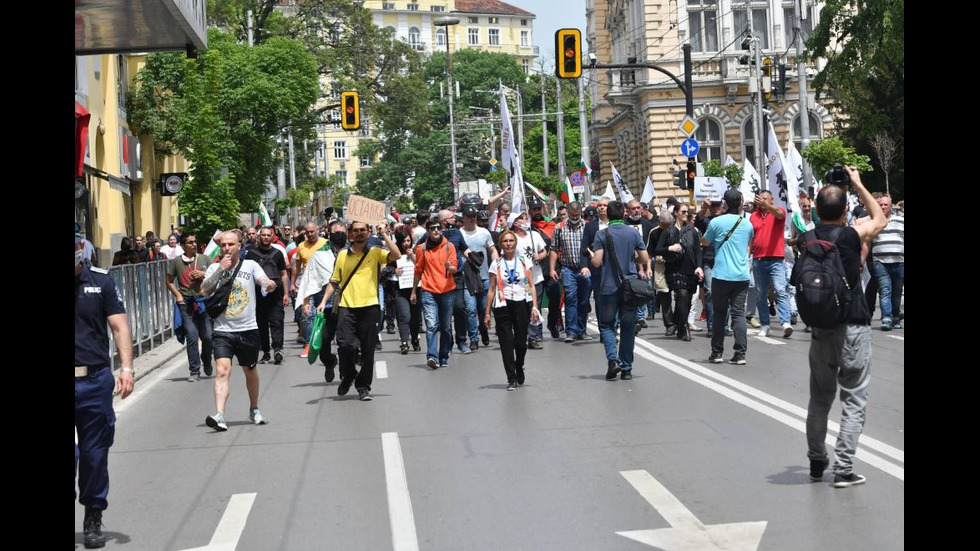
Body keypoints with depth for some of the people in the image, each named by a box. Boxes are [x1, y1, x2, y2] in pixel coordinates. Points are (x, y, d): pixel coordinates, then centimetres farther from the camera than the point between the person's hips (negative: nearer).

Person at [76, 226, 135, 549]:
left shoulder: (100, 281, 3)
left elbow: (119, 327, 2)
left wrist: (126, 368, -9)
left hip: (95, 380, 1)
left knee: (95, 454, 10)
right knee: (74, 455, -5)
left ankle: (93, 519, 23)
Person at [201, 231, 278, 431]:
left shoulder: (250, 265, 3)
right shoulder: (214, 268, 5)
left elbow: (264, 281, -12)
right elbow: (204, 290, -8)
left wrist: (270, 284, -36)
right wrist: (221, 269, -13)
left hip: (248, 329, 1)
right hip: (222, 330, -1)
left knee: (250, 371, 16)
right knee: (222, 370, -17)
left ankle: (254, 409, 36)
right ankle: (219, 416, -25)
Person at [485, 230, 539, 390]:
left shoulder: (523, 261, 7)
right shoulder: (496, 264, 5)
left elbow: (531, 286, 6)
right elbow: (491, 289, 5)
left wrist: (534, 307, -4)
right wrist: (487, 312, 3)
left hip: (522, 304, 1)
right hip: (503, 306, -1)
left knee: (521, 342, 1)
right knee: (506, 342, -4)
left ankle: (519, 369, 29)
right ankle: (512, 378, 4)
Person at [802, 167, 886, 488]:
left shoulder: (807, 239, 1)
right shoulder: (850, 236, -11)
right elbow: (881, 220, 9)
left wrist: (827, 194, 21)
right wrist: (858, 185, 15)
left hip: (820, 328, 5)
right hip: (853, 329, -5)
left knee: (819, 398, 16)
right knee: (853, 402, 1)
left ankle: (817, 463, 24)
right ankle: (843, 469, -3)